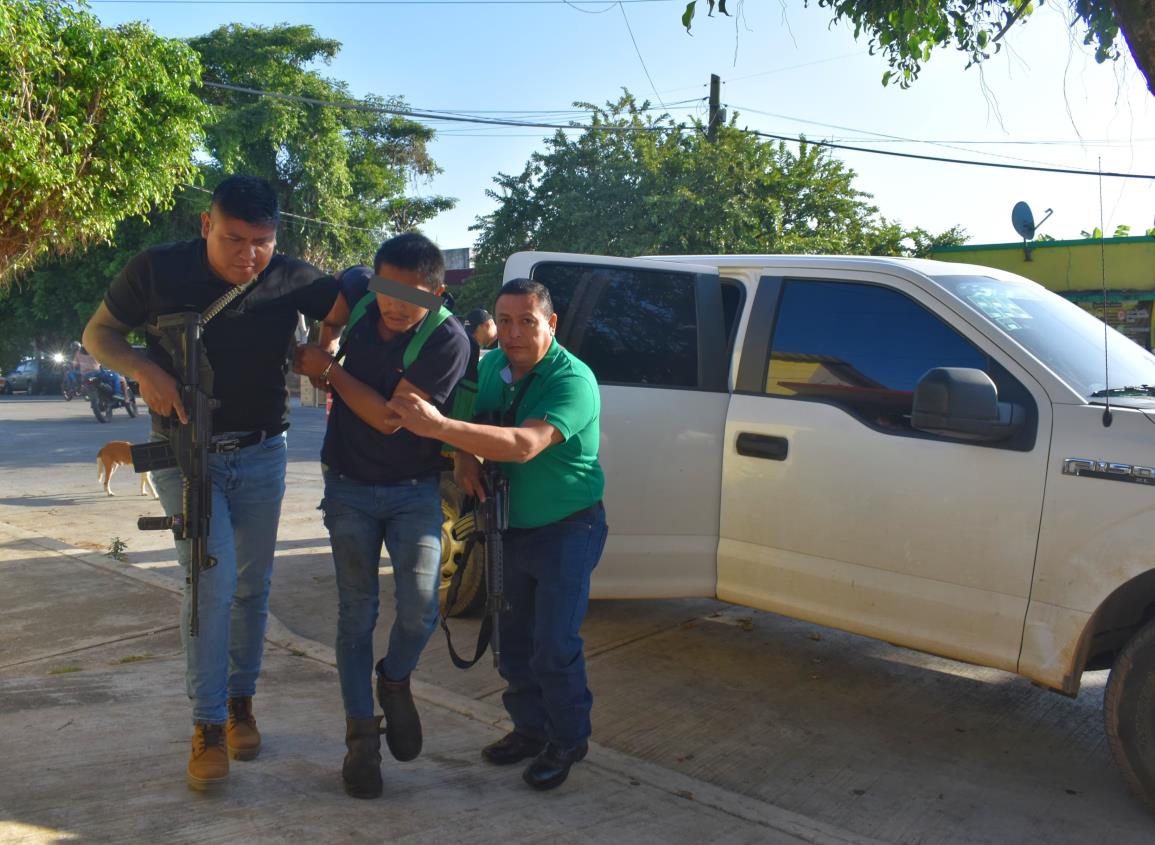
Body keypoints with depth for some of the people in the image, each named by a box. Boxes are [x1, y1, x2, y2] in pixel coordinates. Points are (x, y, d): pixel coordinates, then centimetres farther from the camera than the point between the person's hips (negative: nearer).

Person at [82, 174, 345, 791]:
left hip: (260, 456, 2)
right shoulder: (158, 270, -11)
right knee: (212, 583, -12)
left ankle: (241, 700, 30)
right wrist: (144, 370, -19)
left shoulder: (291, 279, -10)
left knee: (252, 585, 11)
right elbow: (99, 332, 0)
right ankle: (207, 726, 1)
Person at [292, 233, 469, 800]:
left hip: (413, 491, -3)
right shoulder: (357, 291, -7)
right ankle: (361, 736, 18)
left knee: (419, 610, -14)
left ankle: (394, 681, 20)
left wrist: (328, 369, -13)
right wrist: (320, 348, 9)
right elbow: (334, 292, 20)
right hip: (349, 487, 3)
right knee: (356, 615, 5)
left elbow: (389, 417, -21)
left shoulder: (448, 342, -21)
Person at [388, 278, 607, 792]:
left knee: (554, 644, -6)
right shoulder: (491, 365, -2)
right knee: (513, 638, 13)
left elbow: (525, 445, -39)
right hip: (511, 526, 7)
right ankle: (529, 728, 32)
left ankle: (568, 741, 16)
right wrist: (464, 457, -11)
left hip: (566, 528, -7)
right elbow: (471, 417, 13)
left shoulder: (572, 380, -25)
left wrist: (439, 427, -46)